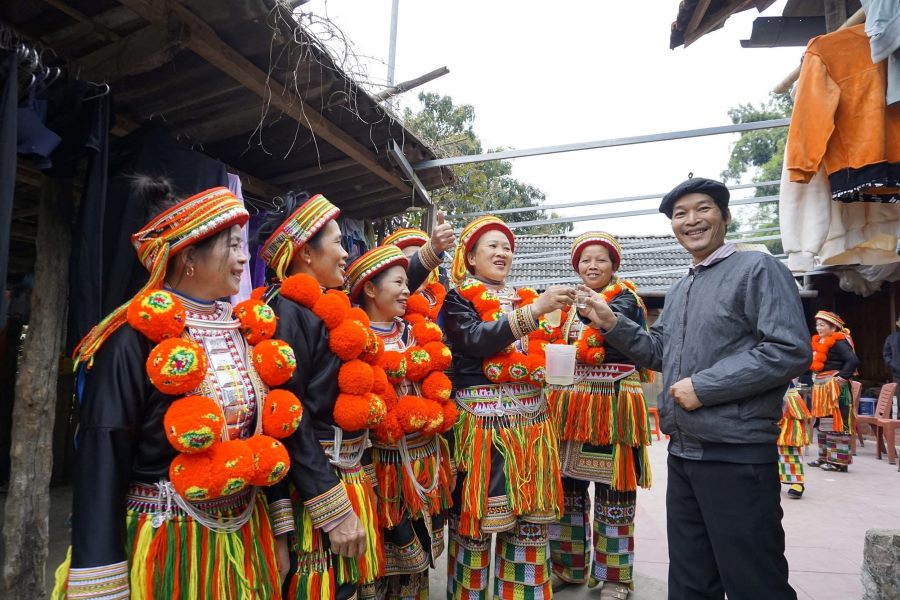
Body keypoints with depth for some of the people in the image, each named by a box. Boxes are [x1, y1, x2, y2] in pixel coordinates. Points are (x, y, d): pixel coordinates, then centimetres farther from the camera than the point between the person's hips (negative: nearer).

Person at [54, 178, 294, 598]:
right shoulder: (136, 338, -15)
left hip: (244, 536, 6)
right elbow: (102, 460, -16)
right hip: (166, 548, -6)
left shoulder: (240, 329, 4)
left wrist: (278, 529, 12)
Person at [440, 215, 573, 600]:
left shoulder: (526, 299, 16)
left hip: (530, 417, 5)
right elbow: (476, 340, -18)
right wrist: (534, 310, -24)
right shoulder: (457, 299, 0)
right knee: (477, 516, 2)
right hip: (481, 418, -5)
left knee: (530, 518, 10)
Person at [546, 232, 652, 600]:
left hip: (611, 404, -6)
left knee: (612, 489, 0)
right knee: (567, 485, 10)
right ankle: (568, 566, 26)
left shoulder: (625, 298, -2)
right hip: (572, 404, 6)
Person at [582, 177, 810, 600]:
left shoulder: (758, 269, -9)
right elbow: (661, 353, 20)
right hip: (683, 452, 8)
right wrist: (612, 324, 5)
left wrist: (704, 387, -19)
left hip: (737, 453, -8)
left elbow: (791, 352, -18)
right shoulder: (678, 290, 15)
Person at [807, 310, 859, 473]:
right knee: (822, 423, 14)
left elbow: (853, 361, -25)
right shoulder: (818, 342, 14)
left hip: (834, 388, -10)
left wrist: (841, 377, -23)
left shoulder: (838, 343, -14)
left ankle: (839, 461, -4)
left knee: (836, 423, -7)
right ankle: (825, 456, 23)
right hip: (820, 388, 10)